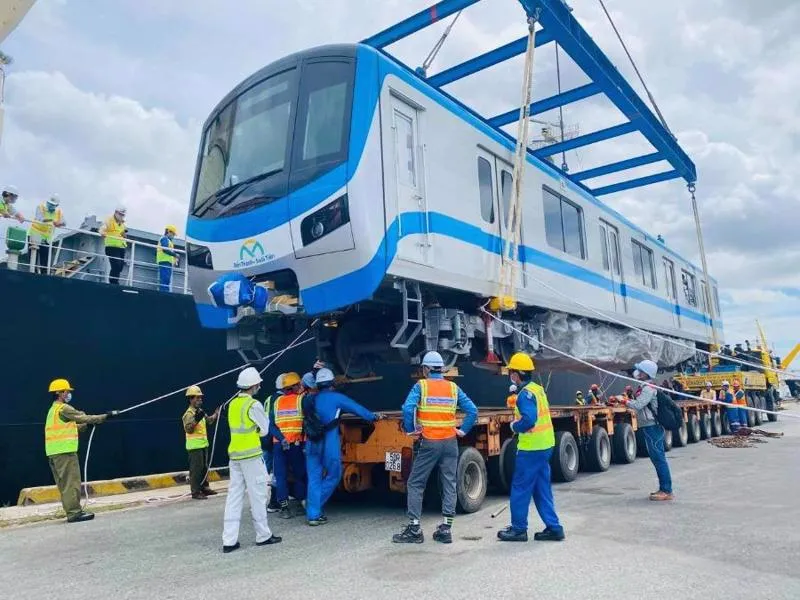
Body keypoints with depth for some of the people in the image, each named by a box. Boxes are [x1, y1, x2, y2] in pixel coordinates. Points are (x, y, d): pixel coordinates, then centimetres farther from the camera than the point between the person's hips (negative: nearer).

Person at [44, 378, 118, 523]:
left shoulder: (53, 409, 20)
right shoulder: (64, 408, -10)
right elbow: (84, 417, -11)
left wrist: (86, 425, 19)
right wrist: (106, 416, -6)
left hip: (54, 453, 10)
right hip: (64, 451, -10)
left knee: (65, 483, 10)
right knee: (72, 482, -7)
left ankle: (73, 511, 14)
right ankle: (74, 513, -7)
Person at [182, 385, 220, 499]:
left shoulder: (200, 411, 12)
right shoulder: (189, 414, -16)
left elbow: (209, 420, 29)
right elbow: (188, 429, -25)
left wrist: (216, 414, 21)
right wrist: (196, 420, -36)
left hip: (203, 444, 10)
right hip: (194, 446, -10)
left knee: (204, 468, 17)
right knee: (196, 469, -6)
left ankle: (204, 488, 27)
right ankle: (195, 492, -1)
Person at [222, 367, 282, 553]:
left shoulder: (233, 404, 10)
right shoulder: (254, 405, -13)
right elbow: (264, 430, -5)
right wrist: (264, 419, 12)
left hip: (234, 455, 7)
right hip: (251, 455, -7)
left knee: (234, 496, 8)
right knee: (257, 496, 4)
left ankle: (229, 540, 8)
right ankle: (263, 536, 14)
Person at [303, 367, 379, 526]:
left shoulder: (310, 399, 11)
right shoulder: (336, 397, 0)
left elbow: (305, 419, 16)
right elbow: (357, 408, 8)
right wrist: (373, 417, 21)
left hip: (312, 443, 5)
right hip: (329, 443, -4)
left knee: (314, 478, 8)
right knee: (333, 476, 11)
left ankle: (313, 514, 8)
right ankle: (316, 507, 10)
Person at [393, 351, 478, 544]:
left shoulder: (421, 386, -4)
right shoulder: (453, 388, 7)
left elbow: (407, 408, -18)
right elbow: (472, 411, 2)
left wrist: (410, 429, -6)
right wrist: (463, 430, 8)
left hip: (428, 443, -3)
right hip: (450, 442, 4)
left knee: (415, 484, 7)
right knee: (449, 485, 10)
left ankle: (414, 528, 8)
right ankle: (446, 529, 13)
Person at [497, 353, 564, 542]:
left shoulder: (526, 393, -18)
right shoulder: (538, 389, 11)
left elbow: (528, 420, -27)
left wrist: (514, 426, -10)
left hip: (531, 448, -9)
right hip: (545, 445, 9)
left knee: (520, 488, 3)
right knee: (542, 489, 15)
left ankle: (518, 529, 12)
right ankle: (553, 528, 18)